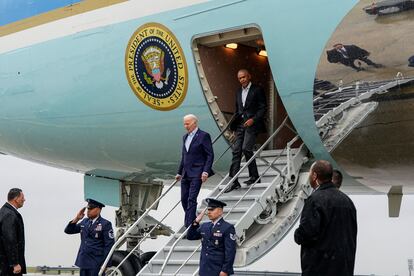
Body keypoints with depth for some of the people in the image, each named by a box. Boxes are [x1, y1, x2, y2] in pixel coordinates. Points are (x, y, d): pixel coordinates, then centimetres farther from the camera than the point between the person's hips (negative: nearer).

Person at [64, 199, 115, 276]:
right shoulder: (84, 222, 12)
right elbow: (68, 230, 13)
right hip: (84, 262, 6)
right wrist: (76, 219, -2)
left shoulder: (105, 224, -7)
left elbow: (109, 245, -10)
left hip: (96, 264, -6)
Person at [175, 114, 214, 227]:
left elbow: (210, 155, -8)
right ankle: (191, 222, 19)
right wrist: (179, 172, 21)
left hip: (197, 174, -8)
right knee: (184, 199, 6)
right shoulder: (185, 137, 18)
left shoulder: (204, 136, -5)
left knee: (192, 199, -13)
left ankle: (189, 225, -13)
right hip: (186, 174, 8)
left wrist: (206, 171, -16)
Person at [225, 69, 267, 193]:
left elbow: (263, 108, -5)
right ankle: (234, 181, -4)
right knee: (236, 151, -2)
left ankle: (254, 176, -2)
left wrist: (253, 119, -16)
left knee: (246, 148, -18)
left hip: (252, 124, -6)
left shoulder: (257, 90, 0)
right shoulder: (239, 92, 19)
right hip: (240, 125, 6)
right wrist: (233, 125, 11)